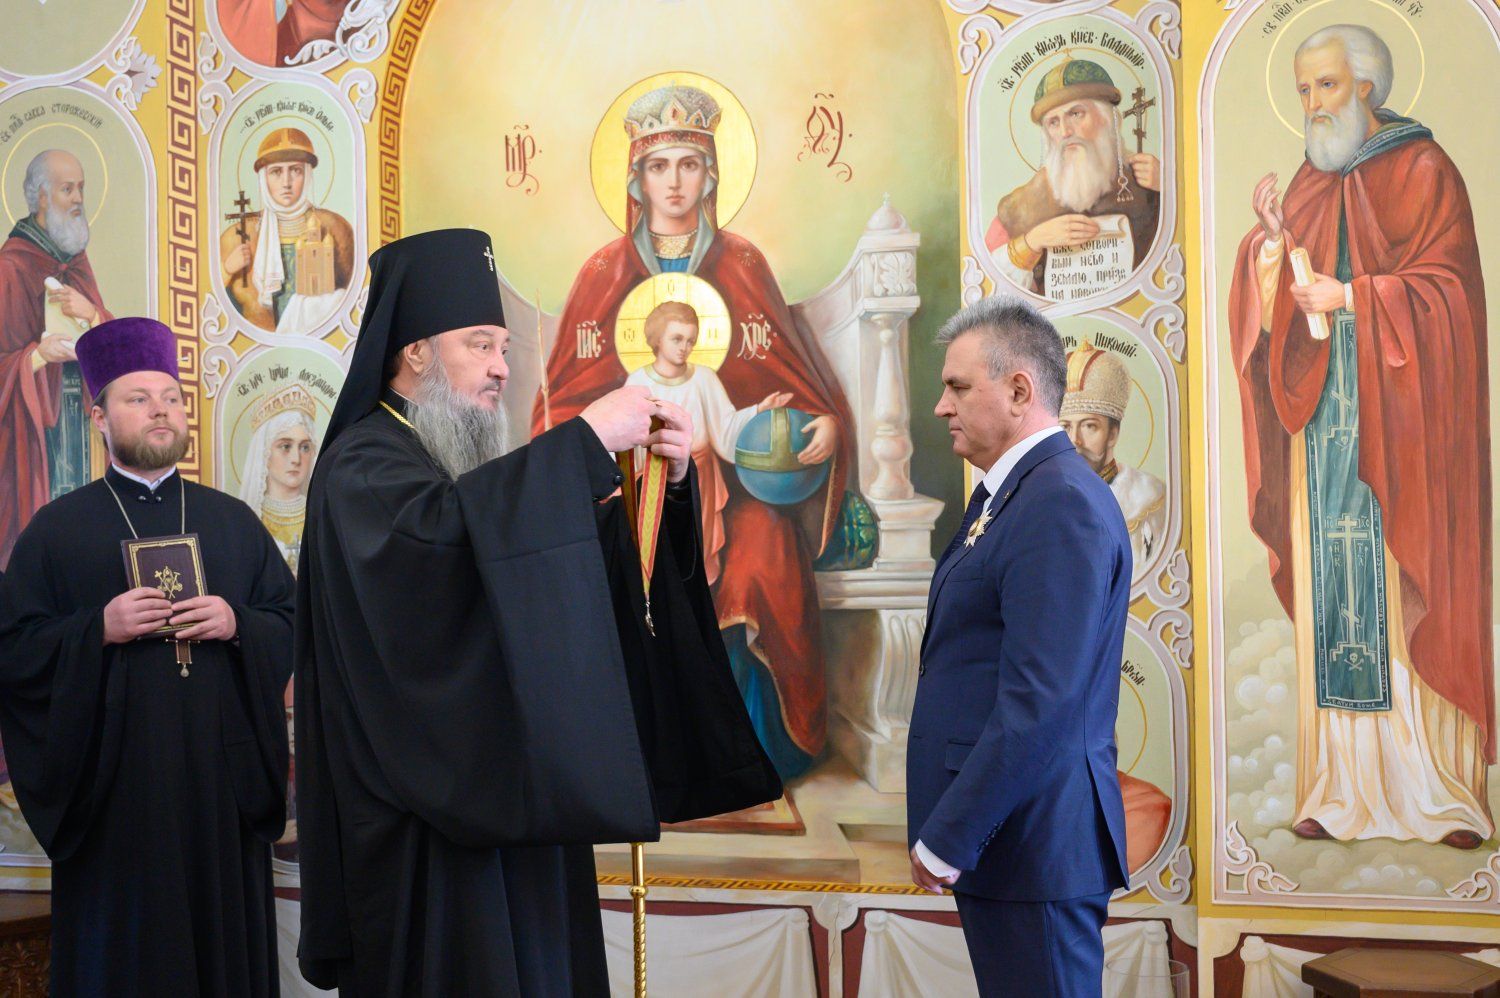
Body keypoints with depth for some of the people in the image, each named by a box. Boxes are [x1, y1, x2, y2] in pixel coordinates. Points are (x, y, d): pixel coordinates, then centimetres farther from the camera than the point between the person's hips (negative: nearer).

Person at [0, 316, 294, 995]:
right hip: (113, 783, -2)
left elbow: (292, 625, 9)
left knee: (225, 938, 5)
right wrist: (99, 630, -15)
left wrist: (236, 625, -10)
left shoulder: (233, 521, 13)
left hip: (222, 779, 2)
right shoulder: (56, 529, 5)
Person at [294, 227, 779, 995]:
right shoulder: (362, 467, -9)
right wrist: (586, 439, -28)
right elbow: (438, 530, -31)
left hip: (514, 800, 8)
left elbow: (585, 573, 15)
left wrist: (665, 481, -3)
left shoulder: (481, 466, 17)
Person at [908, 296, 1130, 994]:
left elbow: (1039, 701, -23)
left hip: (1032, 839, -9)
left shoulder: (1062, 503, -17)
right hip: (1000, 833, 9)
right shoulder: (1001, 495, 15)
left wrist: (947, 839, -19)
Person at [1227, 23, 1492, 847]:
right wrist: (1272, 241, -6)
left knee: (1409, 595, -6)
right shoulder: (1309, 186, 16)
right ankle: (1343, 791, 3)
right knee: (1335, 594, 1)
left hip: (1399, 422, -4)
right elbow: (1269, 311, 12)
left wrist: (1352, 297, -15)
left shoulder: (1422, 171, 0)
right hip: (1325, 421, 5)